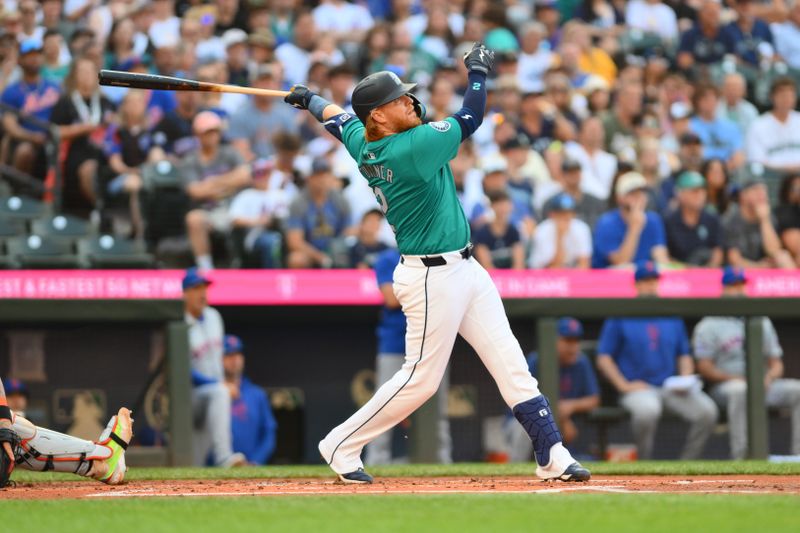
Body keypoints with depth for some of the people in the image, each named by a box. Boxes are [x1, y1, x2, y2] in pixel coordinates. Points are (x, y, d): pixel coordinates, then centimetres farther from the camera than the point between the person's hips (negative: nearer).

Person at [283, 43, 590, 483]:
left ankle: (553, 457, 4)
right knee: (421, 378, -1)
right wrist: (477, 70, 1)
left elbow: (338, 118, 22)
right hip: (431, 278, -10)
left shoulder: (363, 143, 1)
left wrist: (309, 100, 42)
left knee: (511, 365, 5)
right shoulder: (410, 149, -23)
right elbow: (471, 118, -14)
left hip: (463, 269, 10)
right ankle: (342, 446, 13)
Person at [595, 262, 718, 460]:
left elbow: (684, 355, 21)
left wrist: (685, 382, 1)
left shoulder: (672, 318, 16)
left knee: (707, 411, -22)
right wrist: (624, 386, -11)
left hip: (672, 388, 4)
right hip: (636, 388, -4)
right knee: (647, 410, -39)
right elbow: (603, 358, 2)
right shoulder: (620, 318, 4)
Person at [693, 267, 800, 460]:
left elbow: (776, 363, 18)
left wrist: (769, 377, -7)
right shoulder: (709, 326, 5)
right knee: (739, 390, -40)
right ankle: (740, 456, -44)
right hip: (725, 386, -5)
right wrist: (735, 379, -18)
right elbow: (704, 368, -4)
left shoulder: (762, 322, 20)